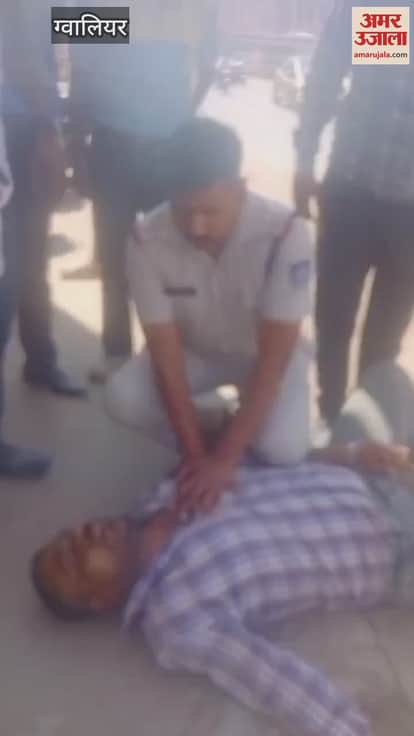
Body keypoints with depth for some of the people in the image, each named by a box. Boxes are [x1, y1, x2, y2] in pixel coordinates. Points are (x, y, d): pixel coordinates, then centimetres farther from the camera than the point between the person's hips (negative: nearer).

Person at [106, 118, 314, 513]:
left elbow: (273, 360, -31)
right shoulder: (149, 241, -28)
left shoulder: (285, 235, -34)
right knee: (123, 398, -25)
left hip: (265, 352, -1)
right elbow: (166, 354, -23)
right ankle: (207, 438, 3)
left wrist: (225, 458, -33)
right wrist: (194, 453, -27)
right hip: (194, 349, 2)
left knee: (283, 449, -27)